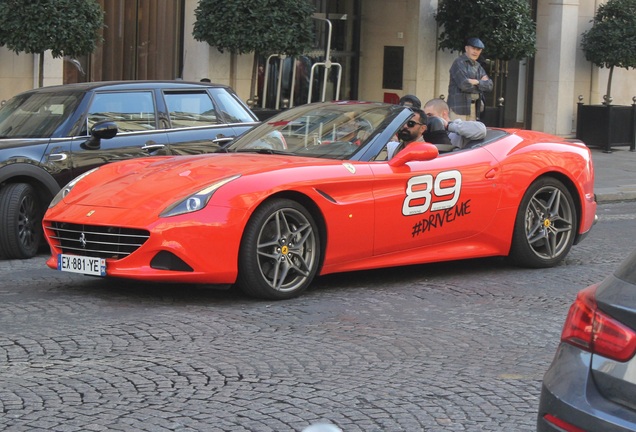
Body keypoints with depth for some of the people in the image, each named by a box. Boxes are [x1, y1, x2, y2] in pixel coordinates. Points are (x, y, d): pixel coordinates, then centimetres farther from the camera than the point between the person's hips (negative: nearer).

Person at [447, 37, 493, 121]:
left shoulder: (478, 66, 18)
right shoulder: (459, 63, -6)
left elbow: (489, 85, 9)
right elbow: (464, 85, -17)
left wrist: (477, 82, -10)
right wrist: (482, 83, -2)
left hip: (474, 107, 8)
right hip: (459, 105, -8)